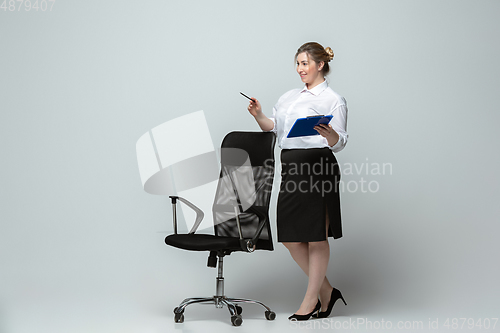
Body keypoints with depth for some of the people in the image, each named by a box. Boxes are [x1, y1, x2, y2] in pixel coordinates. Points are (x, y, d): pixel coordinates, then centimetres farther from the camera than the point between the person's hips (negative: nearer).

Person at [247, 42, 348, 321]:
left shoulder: (333, 100, 0)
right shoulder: (290, 97, 20)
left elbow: (340, 143, -7)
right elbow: (273, 128, 18)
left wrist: (329, 134, -29)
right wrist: (259, 115, 0)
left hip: (318, 167, -7)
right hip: (291, 167, 7)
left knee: (316, 237, 0)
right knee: (290, 237, 7)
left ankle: (311, 301, 9)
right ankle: (326, 292, 20)